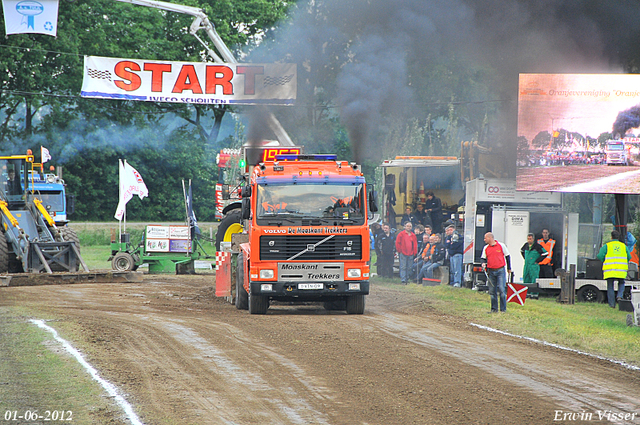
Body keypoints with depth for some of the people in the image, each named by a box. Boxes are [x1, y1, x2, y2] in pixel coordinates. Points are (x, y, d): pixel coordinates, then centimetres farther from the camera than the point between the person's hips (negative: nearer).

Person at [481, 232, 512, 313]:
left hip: (500, 270, -4)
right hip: (491, 271, 4)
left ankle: (503, 309, -2)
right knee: (492, 291, 4)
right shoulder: (486, 248, 9)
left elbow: (507, 256, 8)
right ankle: (494, 309, 12)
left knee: (501, 289, -9)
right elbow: (483, 258, 15)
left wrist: (509, 268, 11)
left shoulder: (501, 246, 0)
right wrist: (483, 263, -8)